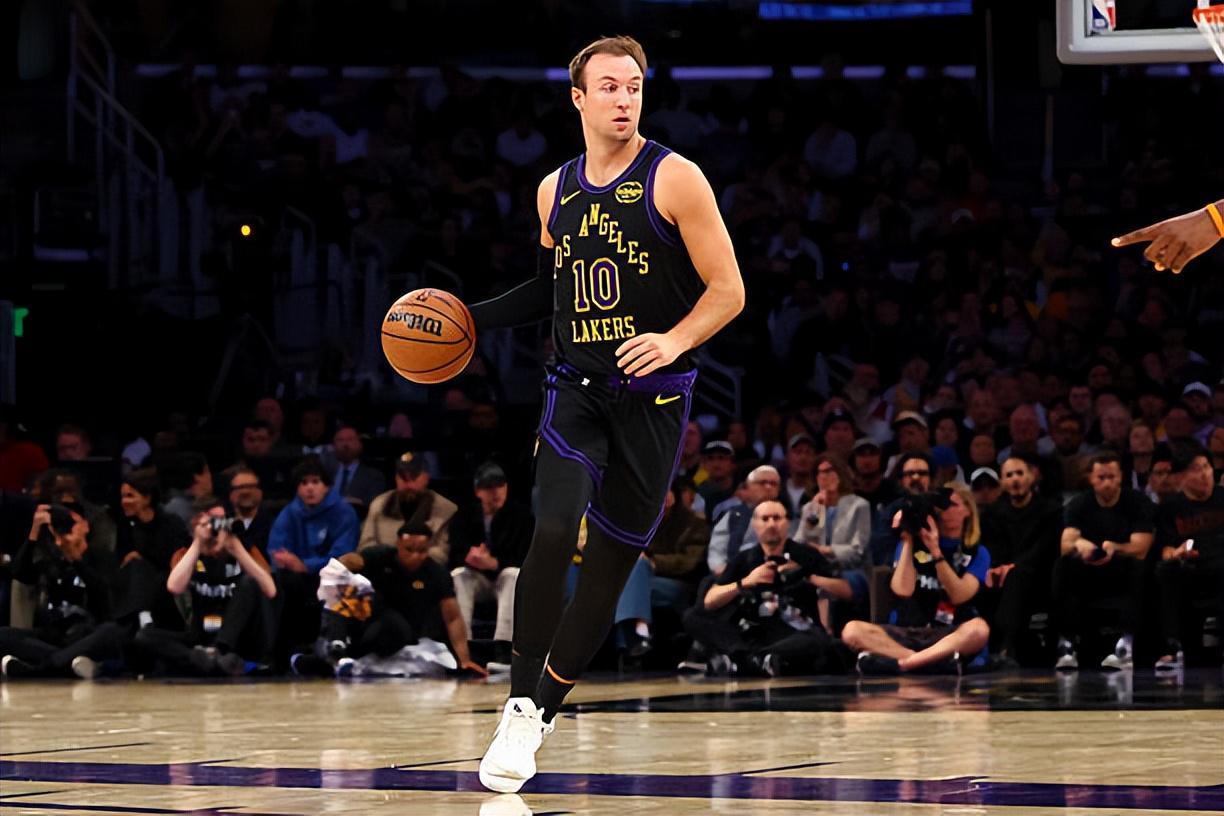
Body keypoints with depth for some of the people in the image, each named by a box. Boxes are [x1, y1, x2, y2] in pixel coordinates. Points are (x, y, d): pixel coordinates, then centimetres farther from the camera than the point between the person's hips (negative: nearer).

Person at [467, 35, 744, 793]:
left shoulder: (674, 179, -8)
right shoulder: (555, 190, 8)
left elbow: (728, 290, -9)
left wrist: (674, 341, -25)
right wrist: (473, 317, 14)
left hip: (653, 396, -2)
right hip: (576, 389, 3)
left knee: (612, 558, 4)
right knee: (553, 532, -18)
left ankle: (544, 710, 19)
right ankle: (521, 709, -11)